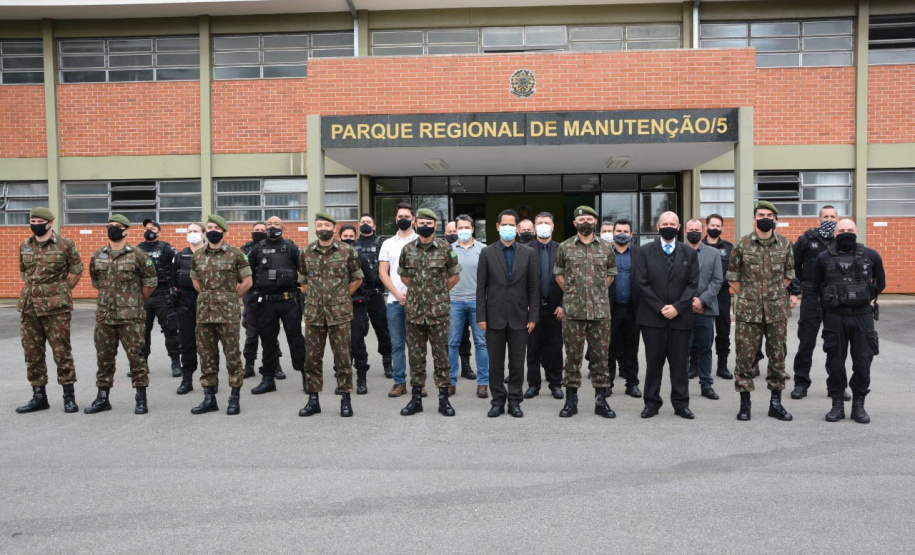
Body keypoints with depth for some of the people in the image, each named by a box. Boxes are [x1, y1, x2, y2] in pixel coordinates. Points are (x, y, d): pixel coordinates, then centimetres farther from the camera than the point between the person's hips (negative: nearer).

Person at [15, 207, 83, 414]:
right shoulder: (24, 246, 10)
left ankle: (69, 397, 8)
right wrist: (33, 292, 13)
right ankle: (39, 396, 20)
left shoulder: (65, 245, -5)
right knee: (32, 353, 9)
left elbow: (77, 271, 3)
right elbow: (24, 273, 23)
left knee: (62, 351, -2)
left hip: (56, 308, -5)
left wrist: (60, 292, 4)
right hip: (28, 307, 5)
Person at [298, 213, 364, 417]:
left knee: (343, 357, 1)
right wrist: (314, 295, 10)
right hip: (313, 313, 3)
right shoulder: (306, 253, 7)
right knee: (312, 357, 7)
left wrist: (341, 296, 4)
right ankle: (313, 399, 18)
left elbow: (357, 278, 8)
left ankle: (345, 399, 12)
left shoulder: (347, 251, -1)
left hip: (339, 314, -3)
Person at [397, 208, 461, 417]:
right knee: (416, 356, 9)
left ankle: (443, 399, 13)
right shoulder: (408, 249, 5)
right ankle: (416, 398, 18)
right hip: (414, 311, 2)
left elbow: (455, 275, 8)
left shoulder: (445, 248, -1)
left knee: (441, 356, 4)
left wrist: (438, 292, 8)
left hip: (439, 312, -2)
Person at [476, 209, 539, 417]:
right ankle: (498, 401, 17)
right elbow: (481, 287, 1)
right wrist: (481, 316, -4)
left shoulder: (528, 253, 5)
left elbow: (534, 286, 4)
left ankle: (515, 402, 16)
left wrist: (533, 316, -2)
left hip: (519, 317, 0)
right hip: (495, 317, 0)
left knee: (517, 363, 5)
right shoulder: (487, 253, 3)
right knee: (496, 363, 6)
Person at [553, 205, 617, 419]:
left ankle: (601, 401, 15)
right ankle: (571, 400, 14)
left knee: (600, 354, 5)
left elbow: (611, 273, 18)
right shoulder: (565, 247, 3)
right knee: (573, 355, 4)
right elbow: (558, 273, 11)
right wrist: (570, 292, 8)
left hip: (600, 310, 1)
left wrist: (599, 291, 11)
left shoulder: (606, 248, 7)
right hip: (572, 311, -1)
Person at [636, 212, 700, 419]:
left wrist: (677, 307, -10)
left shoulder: (689, 253, 9)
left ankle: (681, 404, 15)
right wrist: (660, 308, -10)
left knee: (680, 363, 5)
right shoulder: (646, 251, 4)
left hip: (680, 317, 1)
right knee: (653, 362, 4)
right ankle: (652, 403, 13)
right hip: (652, 317, -1)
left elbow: (693, 284, 2)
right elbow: (642, 283, -2)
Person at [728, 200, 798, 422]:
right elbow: (732, 276, 7)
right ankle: (744, 403, 11)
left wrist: (776, 295, 8)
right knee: (745, 355, 0)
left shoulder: (785, 244, 5)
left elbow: (788, 275, 15)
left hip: (777, 310, 2)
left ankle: (776, 403, 20)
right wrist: (746, 297, 4)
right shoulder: (742, 244, -1)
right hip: (748, 311, -2)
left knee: (777, 355, 8)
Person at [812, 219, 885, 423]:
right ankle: (837, 405, 15)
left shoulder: (871, 256, 4)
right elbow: (816, 287, 14)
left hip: (863, 316, 0)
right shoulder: (824, 258, 3)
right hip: (835, 317, 0)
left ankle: (859, 405, 16)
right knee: (835, 361, 4)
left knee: (863, 361, 3)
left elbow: (880, 282, 18)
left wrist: (868, 297, 14)